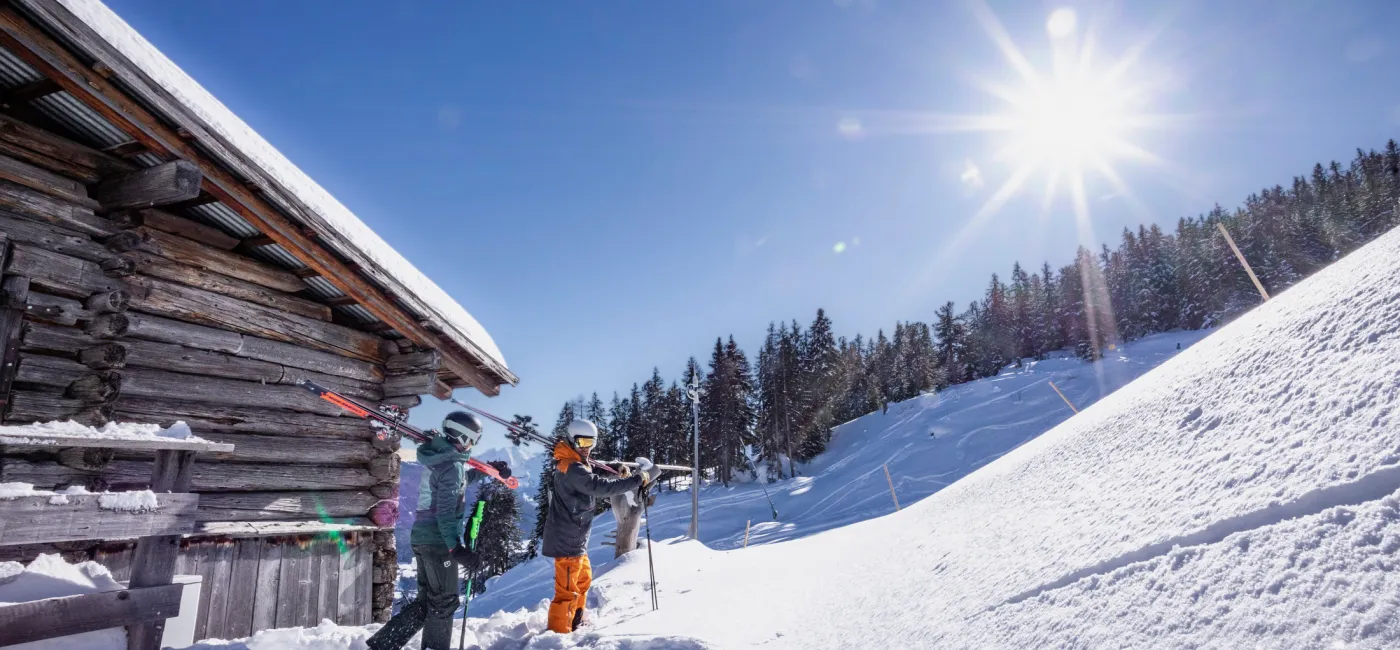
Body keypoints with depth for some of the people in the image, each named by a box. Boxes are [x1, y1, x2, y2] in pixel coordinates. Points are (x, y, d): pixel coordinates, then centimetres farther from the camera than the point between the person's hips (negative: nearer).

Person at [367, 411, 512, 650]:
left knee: (426, 600, 17)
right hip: (439, 541, -9)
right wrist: (456, 548, -25)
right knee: (445, 601, 3)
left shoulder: (438, 459, 10)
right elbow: (445, 512, -24)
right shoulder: (452, 465, -18)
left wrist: (489, 469, 33)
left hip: (422, 537, 9)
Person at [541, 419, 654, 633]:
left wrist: (620, 478, 4)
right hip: (568, 539, -11)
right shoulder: (572, 468, -22)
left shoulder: (573, 465, 12)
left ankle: (575, 622, 40)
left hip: (574, 538, 11)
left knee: (583, 579, 26)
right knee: (567, 589, -5)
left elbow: (593, 488, 17)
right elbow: (600, 487, -32)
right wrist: (637, 480, -30)